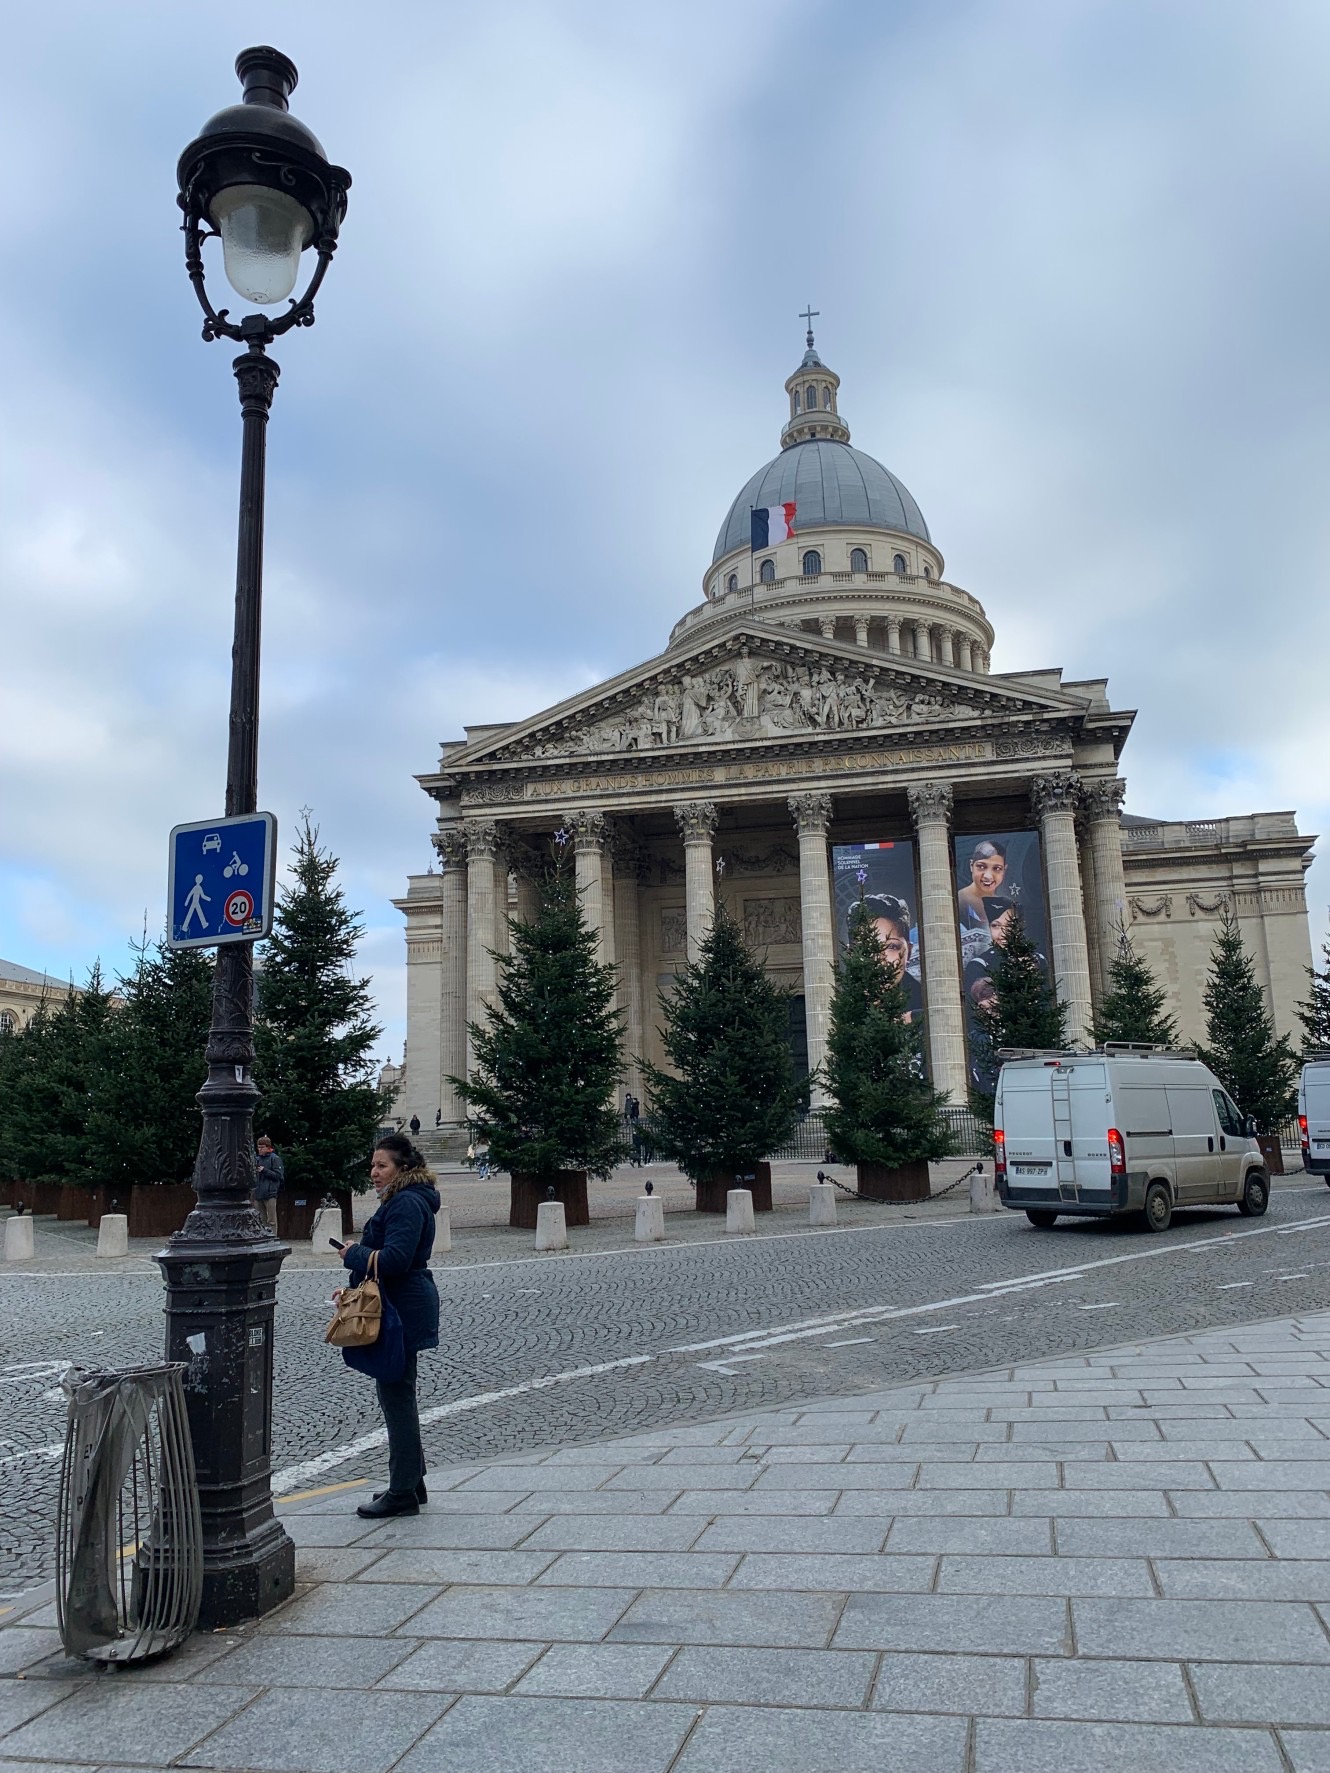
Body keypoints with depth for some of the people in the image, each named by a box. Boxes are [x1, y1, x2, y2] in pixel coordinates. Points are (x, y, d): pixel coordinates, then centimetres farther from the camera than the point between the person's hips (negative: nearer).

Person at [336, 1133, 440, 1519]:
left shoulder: (406, 1205, -18)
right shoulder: (400, 1201, 16)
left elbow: (394, 1259, -27)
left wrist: (353, 1254, -13)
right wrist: (357, 1287, 17)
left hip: (401, 1315, -11)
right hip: (398, 1310, 11)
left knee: (397, 1397, -3)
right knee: (397, 1395, 18)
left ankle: (403, 1492, 5)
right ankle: (411, 1482, 28)